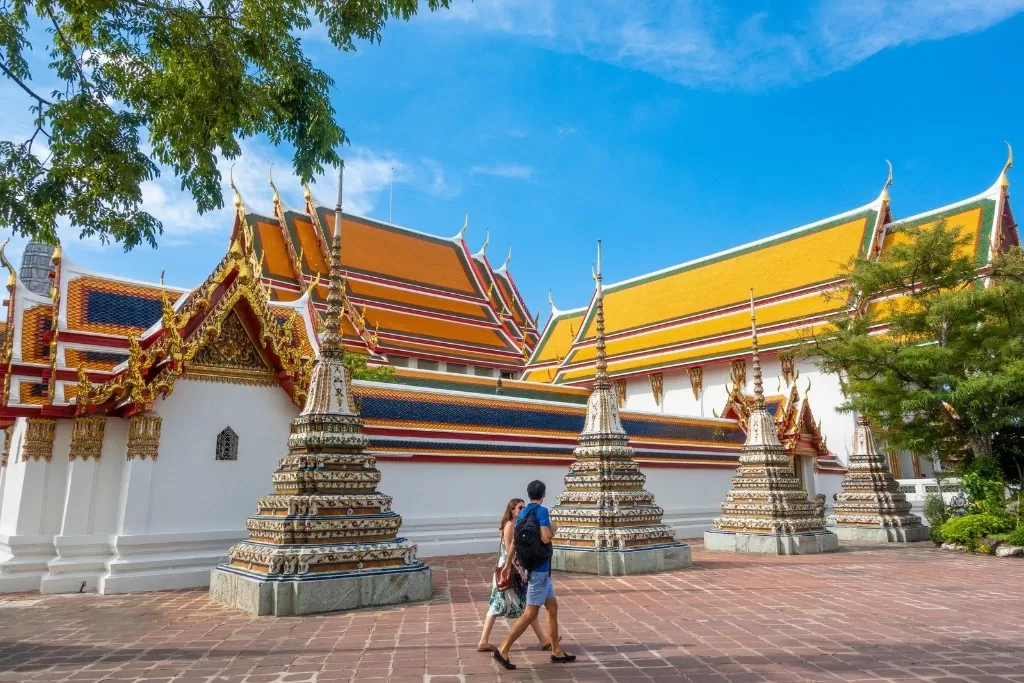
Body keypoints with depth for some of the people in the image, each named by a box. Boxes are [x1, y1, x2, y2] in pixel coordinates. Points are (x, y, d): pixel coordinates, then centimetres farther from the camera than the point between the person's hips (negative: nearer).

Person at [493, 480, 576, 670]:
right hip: (539, 568, -9)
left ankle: (557, 652, 21)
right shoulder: (542, 511, -14)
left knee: (552, 607, 15)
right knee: (530, 613, -5)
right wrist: (554, 528, -3)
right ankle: (503, 650, -3)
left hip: (538, 569, 9)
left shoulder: (522, 514, 9)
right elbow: (546, 538, -25)